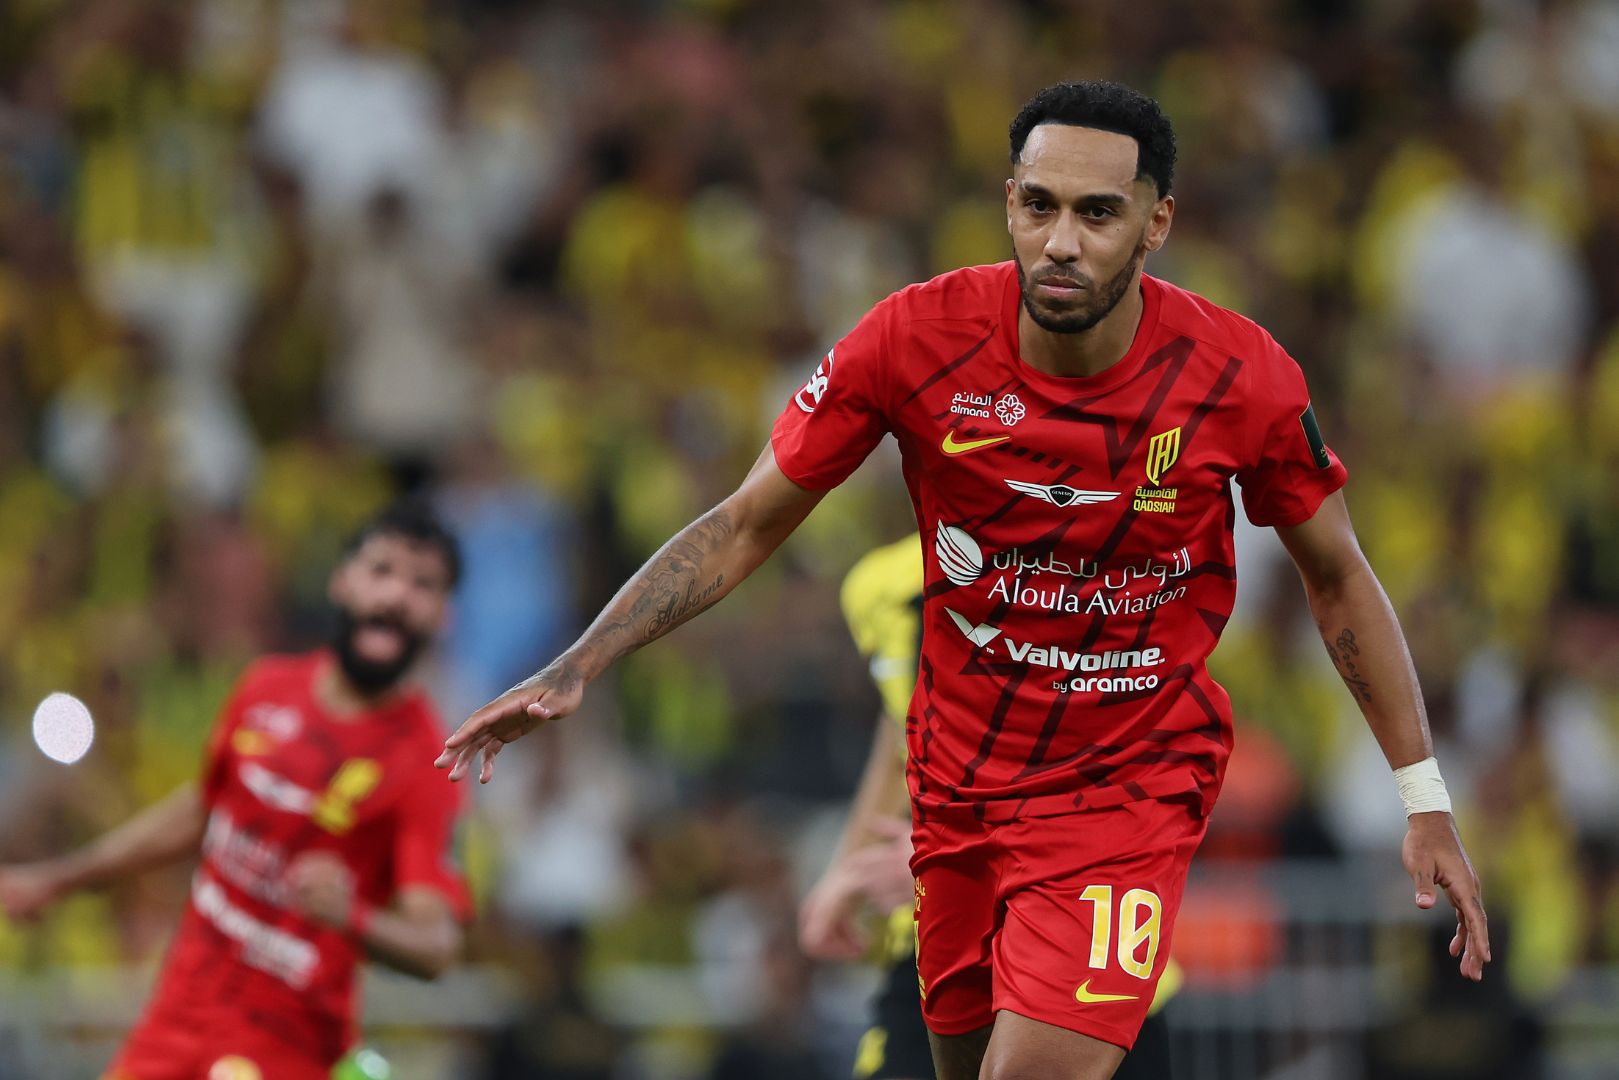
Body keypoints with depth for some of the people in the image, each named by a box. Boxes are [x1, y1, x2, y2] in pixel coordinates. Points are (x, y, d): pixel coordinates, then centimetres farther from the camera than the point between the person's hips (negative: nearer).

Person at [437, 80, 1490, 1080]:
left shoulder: (1241, 377, -17)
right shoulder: (918, 339, -16)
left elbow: (1339, 579, 0)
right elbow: (746, 526, -4)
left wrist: (1426, 800, 1)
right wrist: (576, 669, -13)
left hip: (1131, 782, -3)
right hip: (961, 773, 3)